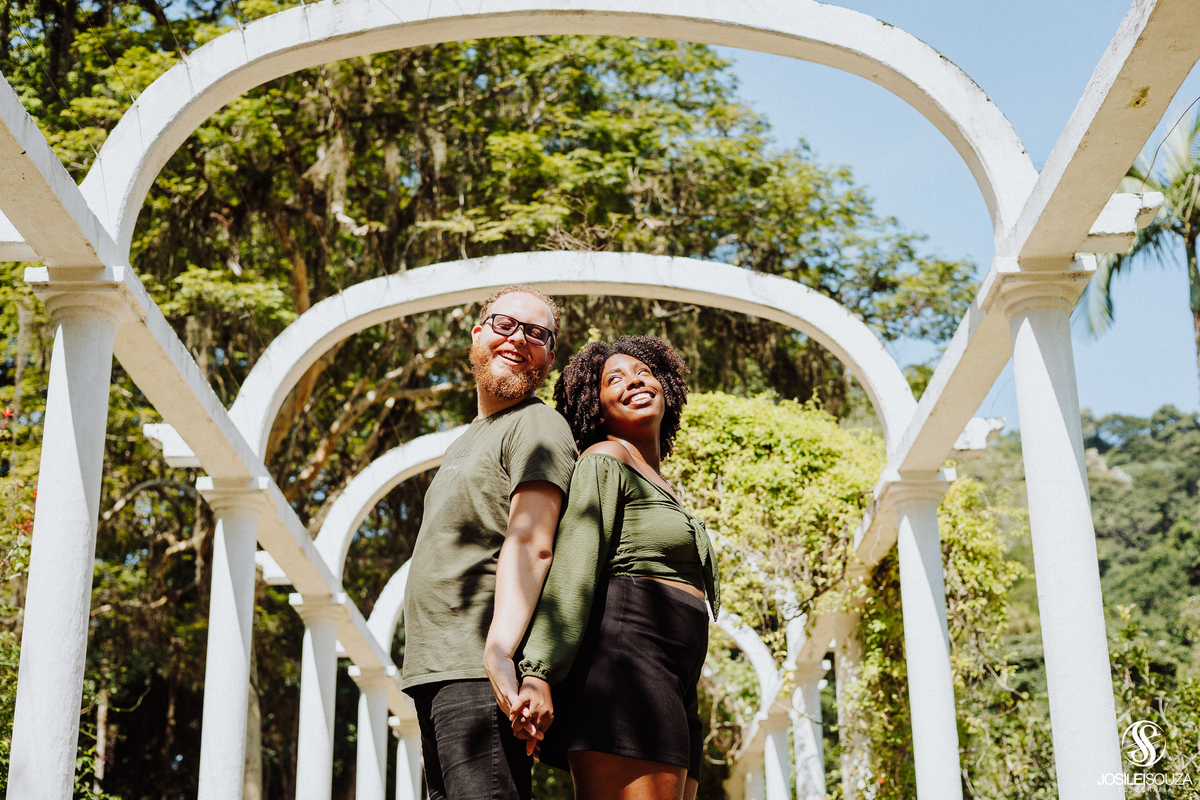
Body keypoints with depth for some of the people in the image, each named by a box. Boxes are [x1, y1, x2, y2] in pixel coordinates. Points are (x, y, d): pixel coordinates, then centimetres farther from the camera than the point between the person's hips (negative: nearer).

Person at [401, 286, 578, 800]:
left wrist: (500, 649, -31)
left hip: (480, 674, -9)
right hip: (434, 673, 10)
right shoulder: (470, 439, 26)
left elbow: (530, 545, -18)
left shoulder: (537, 426, -4)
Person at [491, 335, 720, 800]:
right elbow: (570, 573, -11)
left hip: (673, 692, 9)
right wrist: (538, 672, -22)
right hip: (622, 670, -9)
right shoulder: (604, 461, 2)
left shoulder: (660, 489, 29)